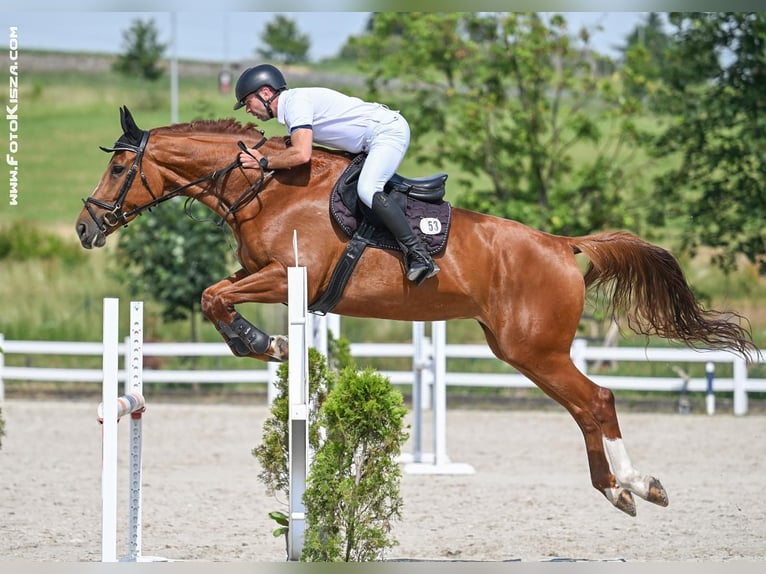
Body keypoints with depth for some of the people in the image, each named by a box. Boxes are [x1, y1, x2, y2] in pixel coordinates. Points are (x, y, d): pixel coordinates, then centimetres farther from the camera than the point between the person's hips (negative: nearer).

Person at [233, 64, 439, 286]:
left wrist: (263, 162, -19)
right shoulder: (290, 110, 14)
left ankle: (419, 256, -31)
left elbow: (301, 154, -30)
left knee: (366, 190, -28)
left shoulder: (296, 102, -18)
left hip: (389, 130, -11)